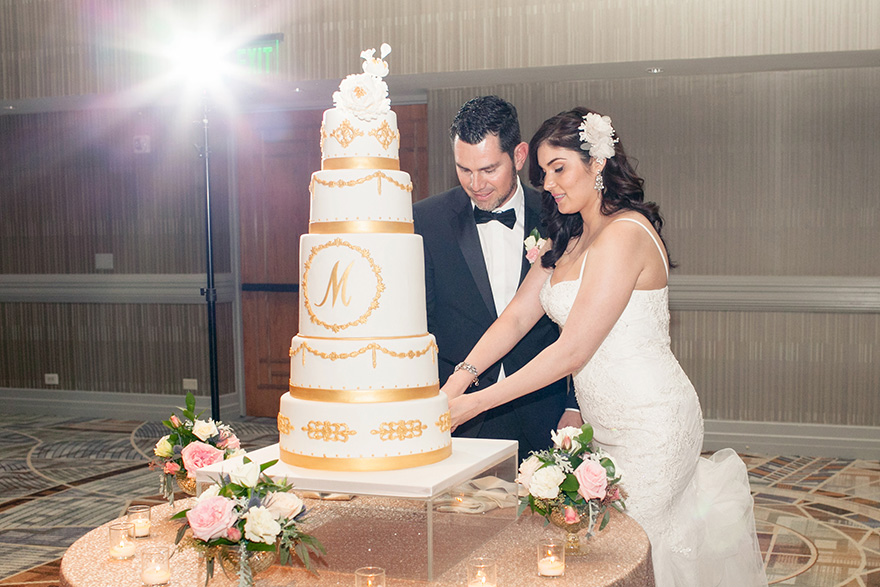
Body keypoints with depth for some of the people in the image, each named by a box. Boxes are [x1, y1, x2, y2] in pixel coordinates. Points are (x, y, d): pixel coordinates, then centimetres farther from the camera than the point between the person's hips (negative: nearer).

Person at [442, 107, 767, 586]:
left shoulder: (624, 234, -19)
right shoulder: (568, 239, 10)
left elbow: (572, 352, -21)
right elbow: (517, 315, 4)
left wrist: (475, 404, -18)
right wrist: (460, 378, -11)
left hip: (648, 425, -9)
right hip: (609, 422, 9)